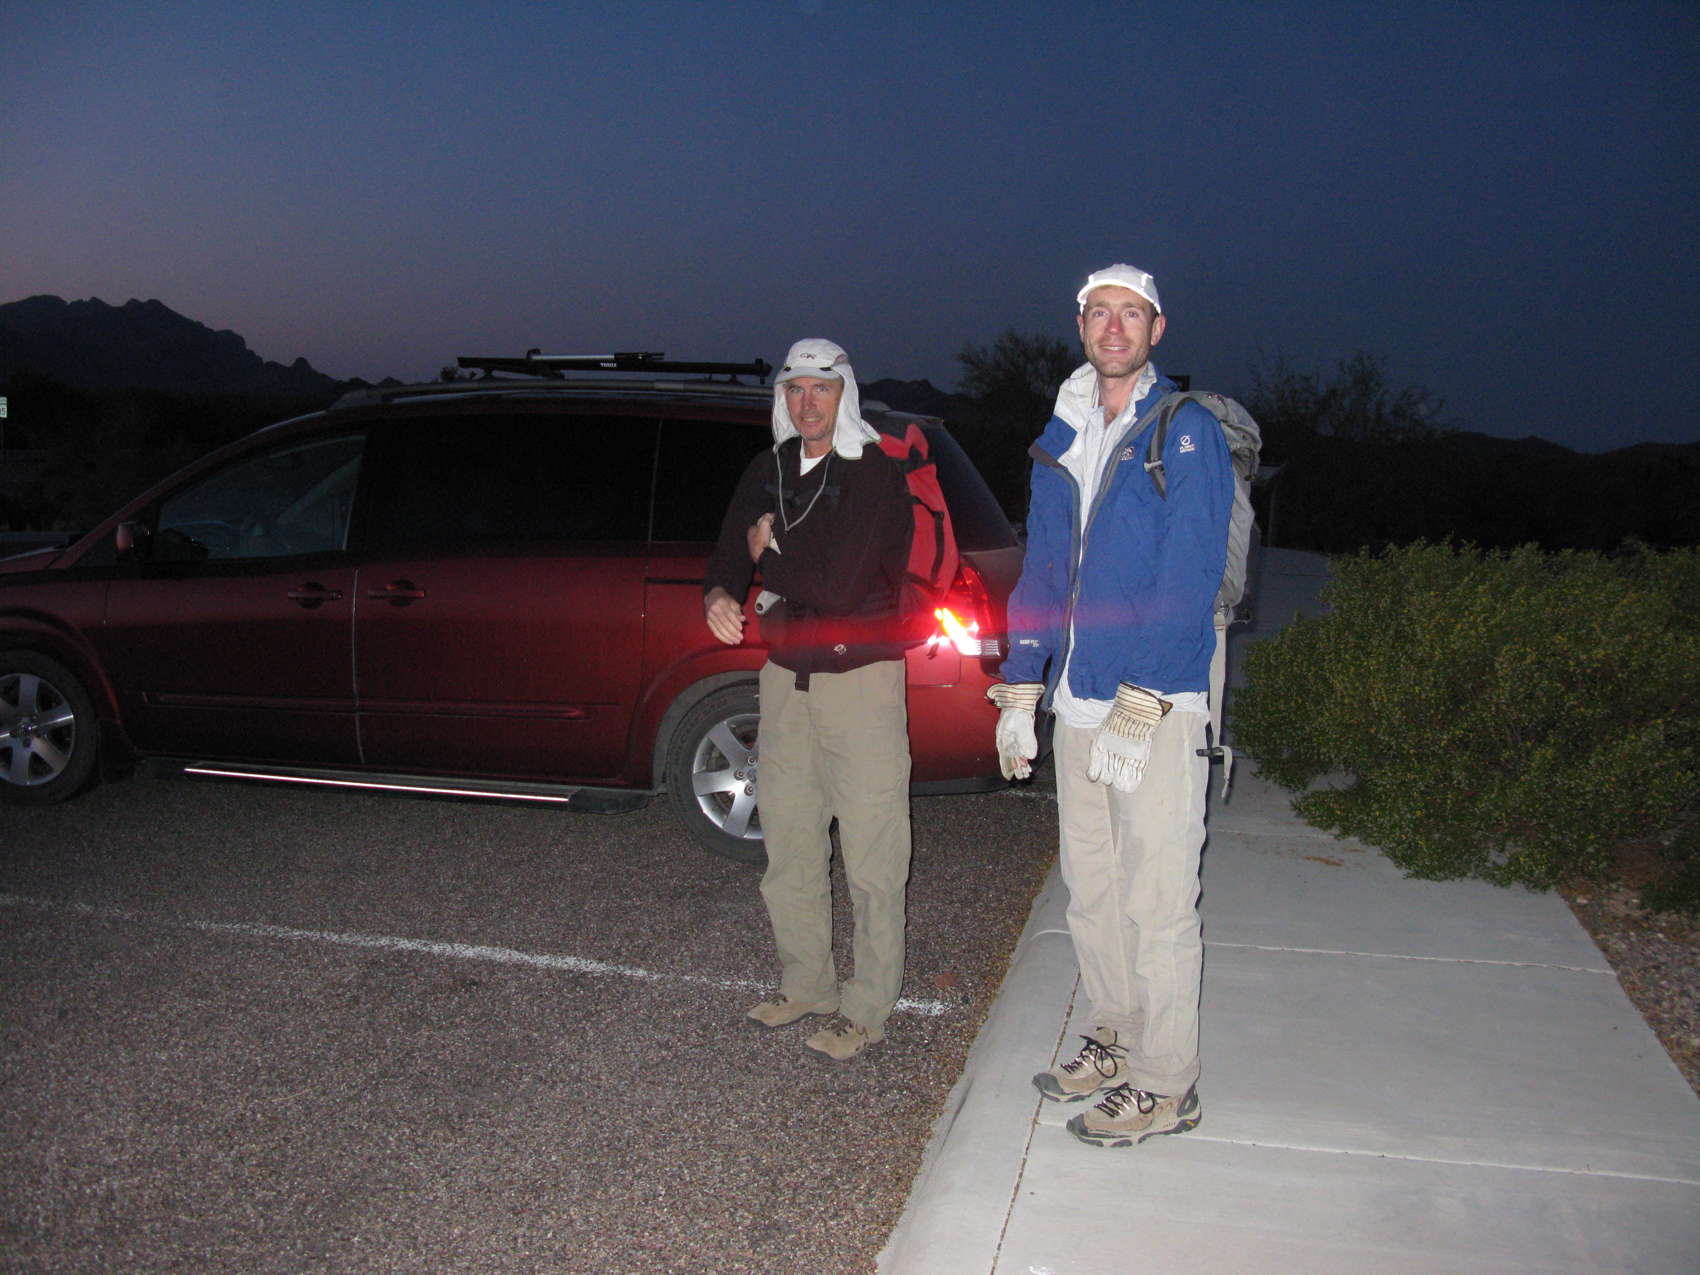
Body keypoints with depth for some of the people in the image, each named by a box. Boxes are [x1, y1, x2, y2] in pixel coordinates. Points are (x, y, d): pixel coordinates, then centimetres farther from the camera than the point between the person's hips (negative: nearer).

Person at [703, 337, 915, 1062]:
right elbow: (731, 552, 12)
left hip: (860, 677, -7)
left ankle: (867, 1010, 12)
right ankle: (806, 984, 30)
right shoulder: (770, 472, 10)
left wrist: (772, 548, -7)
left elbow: (836, 586, -22)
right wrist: (720, 595, -11)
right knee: (789, 844, 15)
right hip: (785, 675, 7)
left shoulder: (874, 475, -12)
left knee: (871, 856, 0)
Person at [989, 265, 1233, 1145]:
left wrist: (1138, 708, -20)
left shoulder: (1185, 433, -8)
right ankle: (1117, 1042, 33)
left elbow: (1189, 581, -15)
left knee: (1155, 903, 0)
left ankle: (1164, 1085, 15)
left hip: (1159, 709, -7)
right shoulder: (1060, 444, 13)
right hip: (1079, 705, 7)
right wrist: (1020, 692, 11)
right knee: (1090, 891, 16)